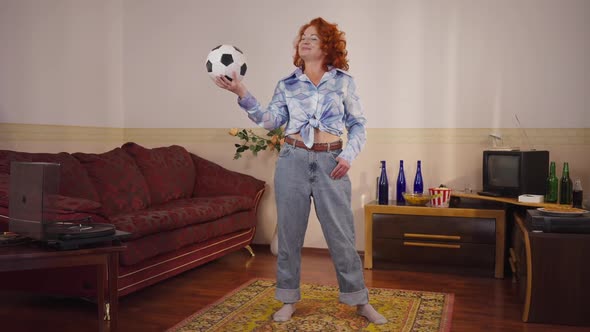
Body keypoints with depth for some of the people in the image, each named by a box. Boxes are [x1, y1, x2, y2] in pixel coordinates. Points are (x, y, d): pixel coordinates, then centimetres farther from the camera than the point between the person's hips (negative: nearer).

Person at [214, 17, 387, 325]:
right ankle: (289, 299, 23)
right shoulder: (287, 84, 8)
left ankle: (360, 300, 19)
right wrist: (242, 94, -14)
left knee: (341, 234, 3)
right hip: (293, 160, 2)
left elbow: (358, 125, 7)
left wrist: (348, 155, -8)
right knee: (289, 232, 7)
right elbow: (270, 120, -4)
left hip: (330, 161, -1)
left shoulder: (343, 81, 6)